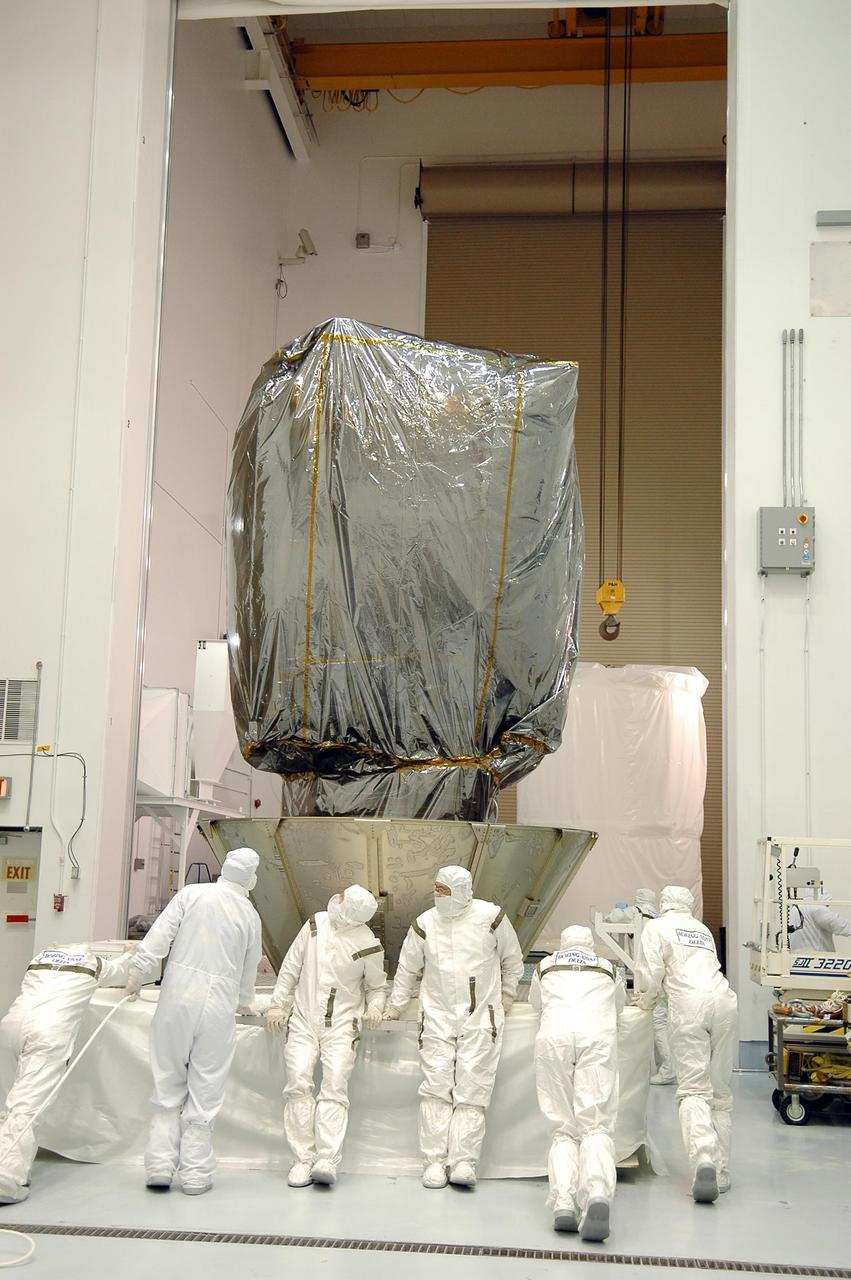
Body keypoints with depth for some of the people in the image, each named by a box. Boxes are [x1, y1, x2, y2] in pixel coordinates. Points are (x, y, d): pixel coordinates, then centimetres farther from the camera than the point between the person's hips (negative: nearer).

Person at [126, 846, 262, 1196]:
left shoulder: (192, 894, 1)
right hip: (219, 1003, 0)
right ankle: (195, 1173, 10)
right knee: (205, 1091, 8)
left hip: (178, 997, 0)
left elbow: (158, 937, -5)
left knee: (169, 1084, 10)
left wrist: (137, 976, 7)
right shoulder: (250, 915, 7)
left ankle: (160, 1166, 10)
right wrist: (245, 1003, 35)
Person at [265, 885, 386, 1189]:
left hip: (341, 1027, -2)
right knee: (299, 1085, -10)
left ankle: (327, 1160, -15)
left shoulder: (368, 946, -6)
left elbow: (376, 986, 9)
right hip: (303, 1021, 2)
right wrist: (278, 1005, 9)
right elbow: (290, 967, 10)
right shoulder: (316, 925, 1)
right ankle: (303, 1159, -6)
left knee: (335, 1087, -14)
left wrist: (374, 1008, -10)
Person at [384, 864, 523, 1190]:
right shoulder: (424, 924, 3)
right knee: (436, 1086, -5)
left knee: (472, 1088, -5)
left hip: (480, 1018, -1)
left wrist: (505, 1000, 16)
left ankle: (463, 1161, -3)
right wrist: (394, 1008, 14)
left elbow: (512, 962, 13)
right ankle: (435, 1161, 0)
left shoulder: (491, 918, -2)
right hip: (437, 1017, 1)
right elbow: (407, 969, 15)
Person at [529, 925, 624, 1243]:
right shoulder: (607, 967, 30)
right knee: (596, 1125, -7)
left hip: (554, 1036, 1)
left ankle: (563, 1201, -15)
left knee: (564, 1127, 5)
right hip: (597, 1037, -1)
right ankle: (597, 1193, -33)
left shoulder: (546, 965, 29)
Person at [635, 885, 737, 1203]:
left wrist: (646, 1001, 22)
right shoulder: (704, 930, 28)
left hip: (690, 1007, -4)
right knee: (721, 1091, 9)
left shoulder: (657, 927, 11)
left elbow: (649, 973, 2)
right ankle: (721, 1172, 8)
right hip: (724, 1001, 5)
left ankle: (703, 1160, -28)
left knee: (694, 1089, -8)